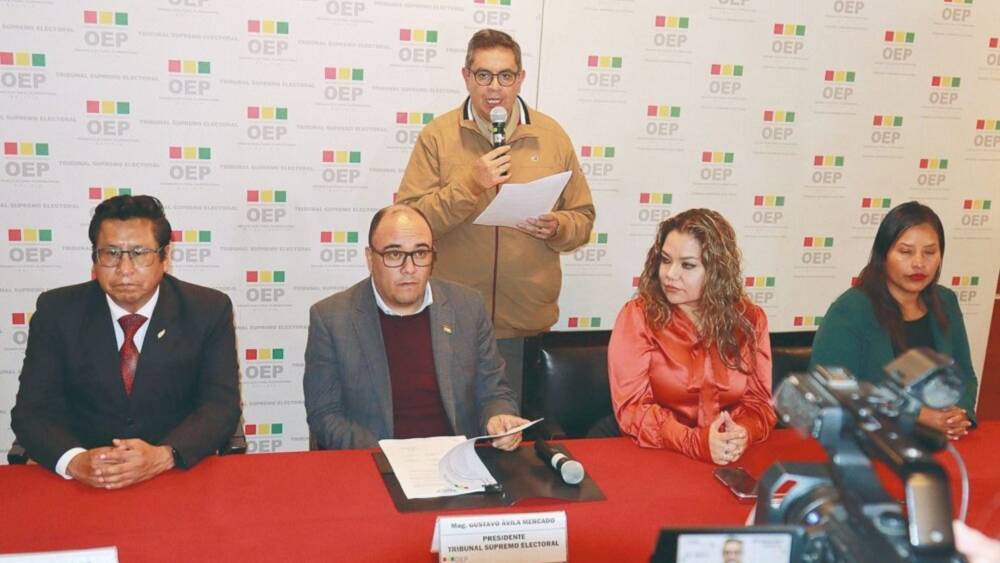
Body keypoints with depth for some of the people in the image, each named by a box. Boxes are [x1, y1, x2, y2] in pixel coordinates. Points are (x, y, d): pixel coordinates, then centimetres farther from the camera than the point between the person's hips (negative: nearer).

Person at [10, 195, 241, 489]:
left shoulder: (209, 310, -3)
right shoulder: (57, 311, 0)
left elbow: (222, 405, -7)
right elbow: (33, 409, -3)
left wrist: (163, 455, -25)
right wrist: (74, 460, -23)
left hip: (180, 474, -2)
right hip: (86, 486, 2)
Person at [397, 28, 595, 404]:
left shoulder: (552, 136, 6)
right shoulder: (437, 136, 0)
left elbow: (582, 219, 11)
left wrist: (556, 227, -11)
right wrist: (470, 184, -18)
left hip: (529, 327, 2)